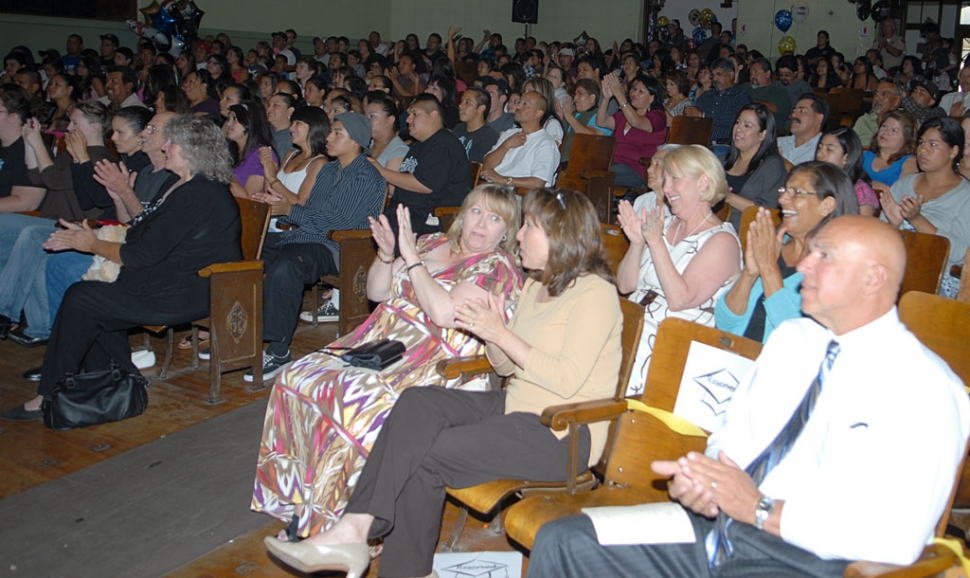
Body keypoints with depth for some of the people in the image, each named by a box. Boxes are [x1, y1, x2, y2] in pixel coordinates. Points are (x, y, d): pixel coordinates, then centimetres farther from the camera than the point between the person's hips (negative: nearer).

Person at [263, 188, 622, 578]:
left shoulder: (594, 293, -12)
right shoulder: (536, 285, 16)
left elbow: (567, 381, -22)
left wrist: (501, 334, -18)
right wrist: (489, 334, -5)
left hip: (563, 434, -8)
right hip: (515, 405, 9)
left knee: (424, 456, -20)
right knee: (417, 402, -16)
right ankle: (353, 529, -25)